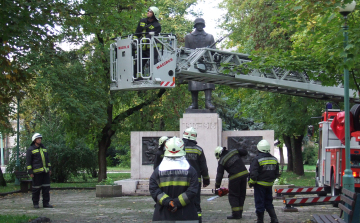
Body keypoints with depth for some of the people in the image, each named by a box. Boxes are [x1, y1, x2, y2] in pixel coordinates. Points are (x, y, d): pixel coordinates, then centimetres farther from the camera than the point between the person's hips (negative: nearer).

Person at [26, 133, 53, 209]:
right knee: (36, 188, -2)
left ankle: (46, 203, 7)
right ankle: (35, 203, 9)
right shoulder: (30, 150, -1)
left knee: (46, 187, 2)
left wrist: (49, 169, 16)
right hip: (37, 172, -5)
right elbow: (28, 162, -4)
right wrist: (30, 172, -10)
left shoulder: (43, 148, 17)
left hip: (45, 171, 6)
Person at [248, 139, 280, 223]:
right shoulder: (274, 159, 4)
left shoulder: (257, 159, -16)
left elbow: (253, 174, -18)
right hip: (269, 185, 6)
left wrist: (251, 183, -3)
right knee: (269, 203, 16)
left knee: (260, 204, 3)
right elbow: (277, 174, 12)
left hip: (260, 185, -6)